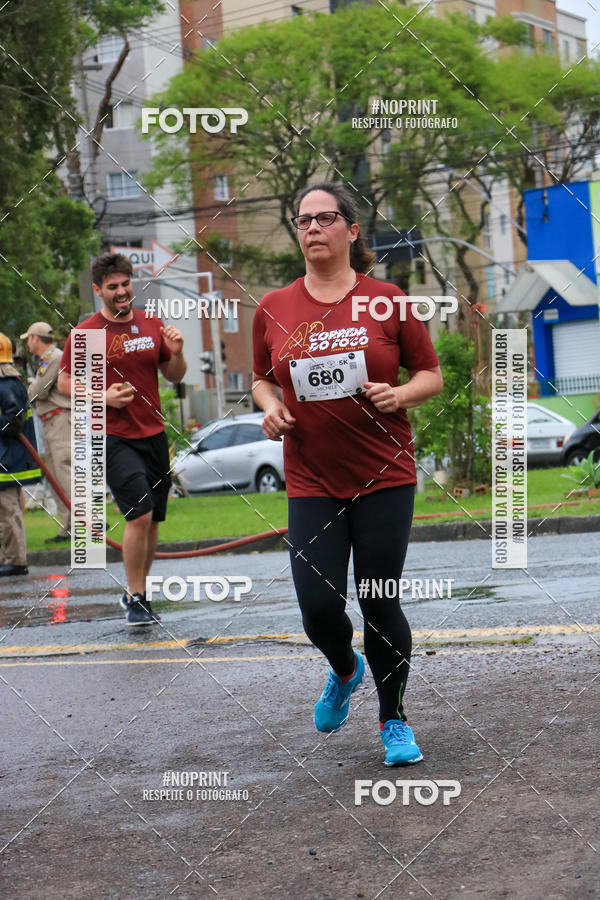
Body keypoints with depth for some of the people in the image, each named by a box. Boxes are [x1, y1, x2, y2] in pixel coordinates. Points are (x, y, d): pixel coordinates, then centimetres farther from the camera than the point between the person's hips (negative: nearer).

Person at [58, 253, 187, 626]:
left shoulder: (152, 325, 9)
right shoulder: (85, 334, -5)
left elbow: (174, 376, 16)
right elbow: (65, 383, -1)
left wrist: (176, 353, -5)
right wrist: (102, 396, -16)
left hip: (154, 434, 5)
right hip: (114, 438, -5)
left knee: (152, 519, 9)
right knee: (139, 515, -16)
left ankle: (137, 593, 25)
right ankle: (135, 599, -4)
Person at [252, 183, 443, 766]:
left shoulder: (385, 300, -2)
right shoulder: (273, 309, 4)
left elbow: (431, 374, 5)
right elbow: (262, 378, 18)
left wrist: (399, 394, -15)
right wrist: (270, 406, -3)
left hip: (385, 477, -2)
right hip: (311, 483, 2)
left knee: (378, 603, 1)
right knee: (318, 608, -5)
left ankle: (393, 720, 22)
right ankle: (344, 672, 31)